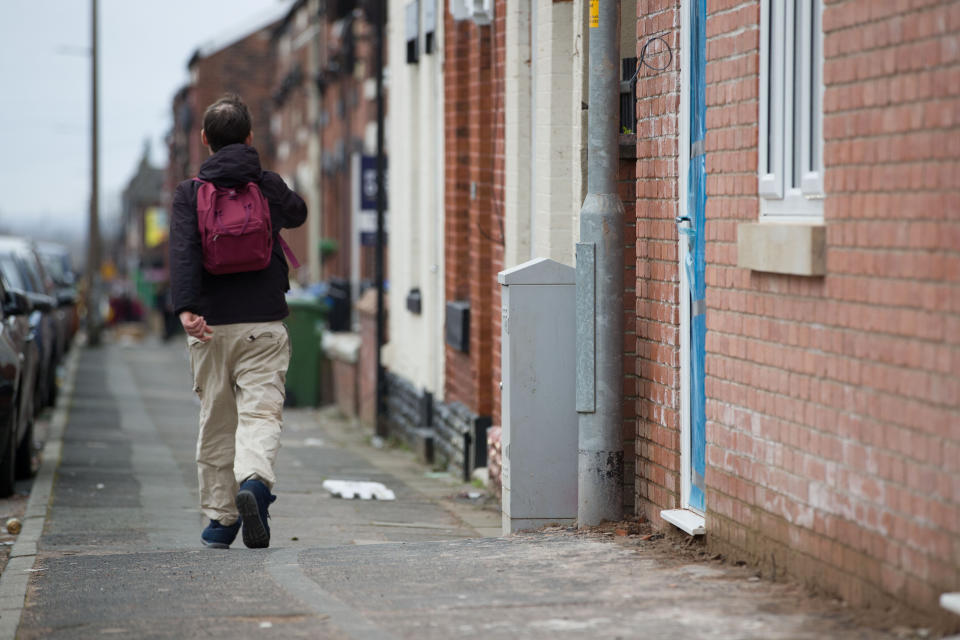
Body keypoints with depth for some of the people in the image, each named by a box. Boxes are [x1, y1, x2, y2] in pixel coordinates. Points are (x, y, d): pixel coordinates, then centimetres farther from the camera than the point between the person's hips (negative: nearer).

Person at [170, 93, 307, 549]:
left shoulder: (190, 192, 1)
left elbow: (183, 251, -14)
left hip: (211, 324, 1)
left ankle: (220, 518, 15)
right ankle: (254, 481, -34)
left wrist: (185, 307, -24)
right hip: (264, 324, -1)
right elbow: (297, 213, 28)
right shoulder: (270, 187, 5)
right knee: (261, 413, -6)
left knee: (216, 424, 11)